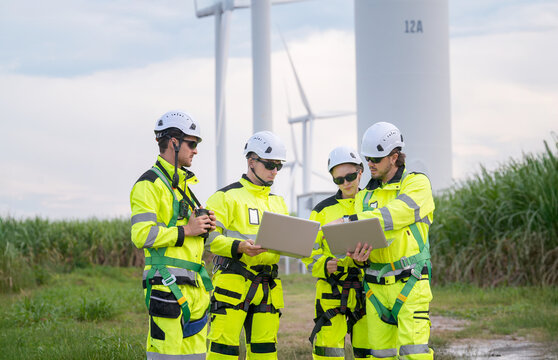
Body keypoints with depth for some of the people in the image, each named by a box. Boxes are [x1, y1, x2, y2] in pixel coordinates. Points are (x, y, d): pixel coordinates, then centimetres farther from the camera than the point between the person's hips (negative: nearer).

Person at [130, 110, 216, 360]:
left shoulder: (184, 182, 22)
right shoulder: (149, 184, -8)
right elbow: (142, 235, -18)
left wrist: (203, 225, 10)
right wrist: (185, 230, -15)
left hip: (193, 283, 9)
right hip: (168, 282, -9)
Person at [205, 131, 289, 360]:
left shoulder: (278, 202, 22)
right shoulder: (227, 196, 0)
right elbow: (210, 238, -9)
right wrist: (239, 247, -25)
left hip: (268, 287, 6)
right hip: (233, 281, -6)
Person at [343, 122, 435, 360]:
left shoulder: (417, 183, 0)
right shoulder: (365, 196, 16)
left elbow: (398, 213, -17)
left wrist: (350, 221, -22)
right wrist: (358, 254, -15)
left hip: (410, 284, -5)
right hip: (375, 285, 5)